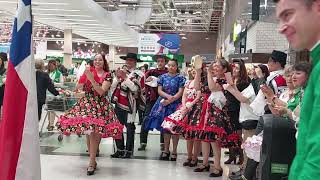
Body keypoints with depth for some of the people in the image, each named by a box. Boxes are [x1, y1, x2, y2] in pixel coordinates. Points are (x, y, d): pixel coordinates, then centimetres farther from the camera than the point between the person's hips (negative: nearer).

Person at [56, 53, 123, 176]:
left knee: (93, 134, -11)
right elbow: (77, 89, 8)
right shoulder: (89, 72, 10)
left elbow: (101, 92, -13)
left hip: (100, 106, -3)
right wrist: (83, 77, -7)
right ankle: (93, 160, 20)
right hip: (86, 104, 3)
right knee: (88, 133, 4)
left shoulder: (107, 75, 0)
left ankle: (91, 163, -3)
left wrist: (91, 78, -19)